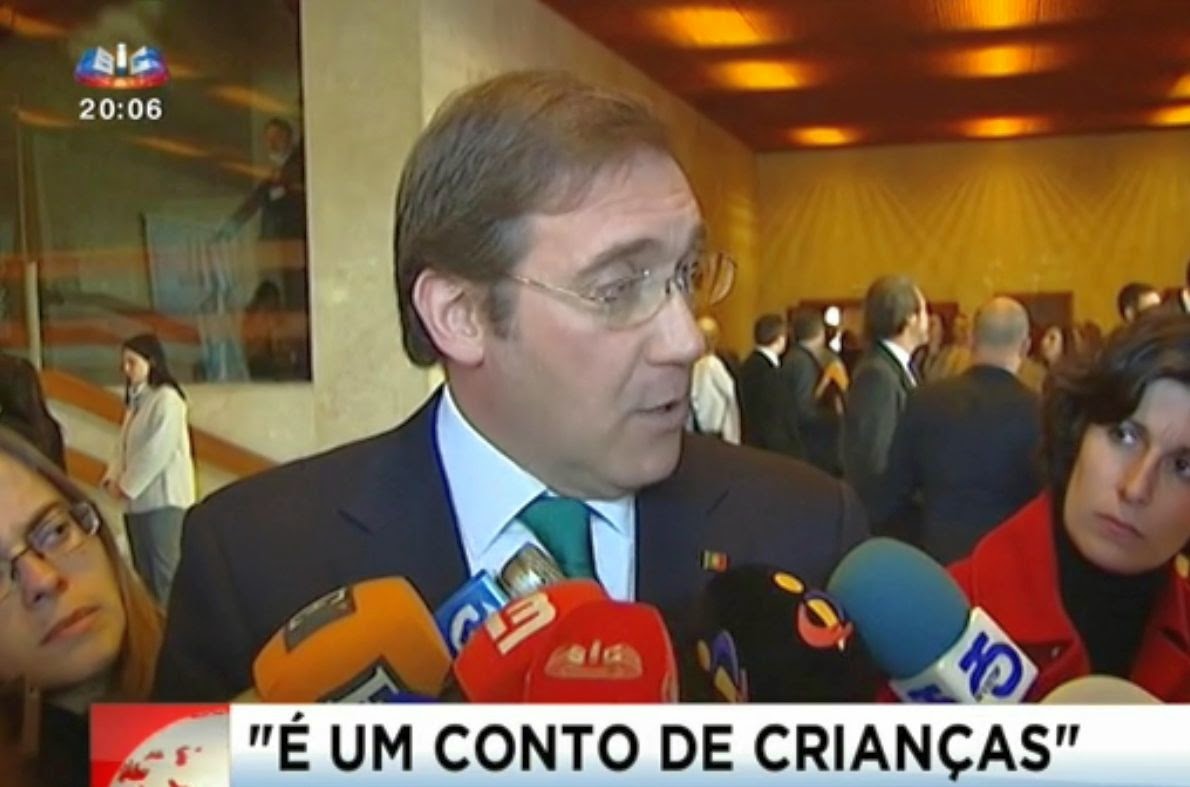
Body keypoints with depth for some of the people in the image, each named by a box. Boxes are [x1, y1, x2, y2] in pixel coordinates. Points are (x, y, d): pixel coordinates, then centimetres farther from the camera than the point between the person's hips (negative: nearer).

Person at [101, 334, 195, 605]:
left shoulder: (166, 399, -9)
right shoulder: (135, 401, 17)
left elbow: (157, 451, -16)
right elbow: (123, 446, 15)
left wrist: (126, 486, -12)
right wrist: (112, 478, -1)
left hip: (162, 497, -8)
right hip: (139, 499, 9)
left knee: (164, 572, -7)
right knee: (145, 573, 10)